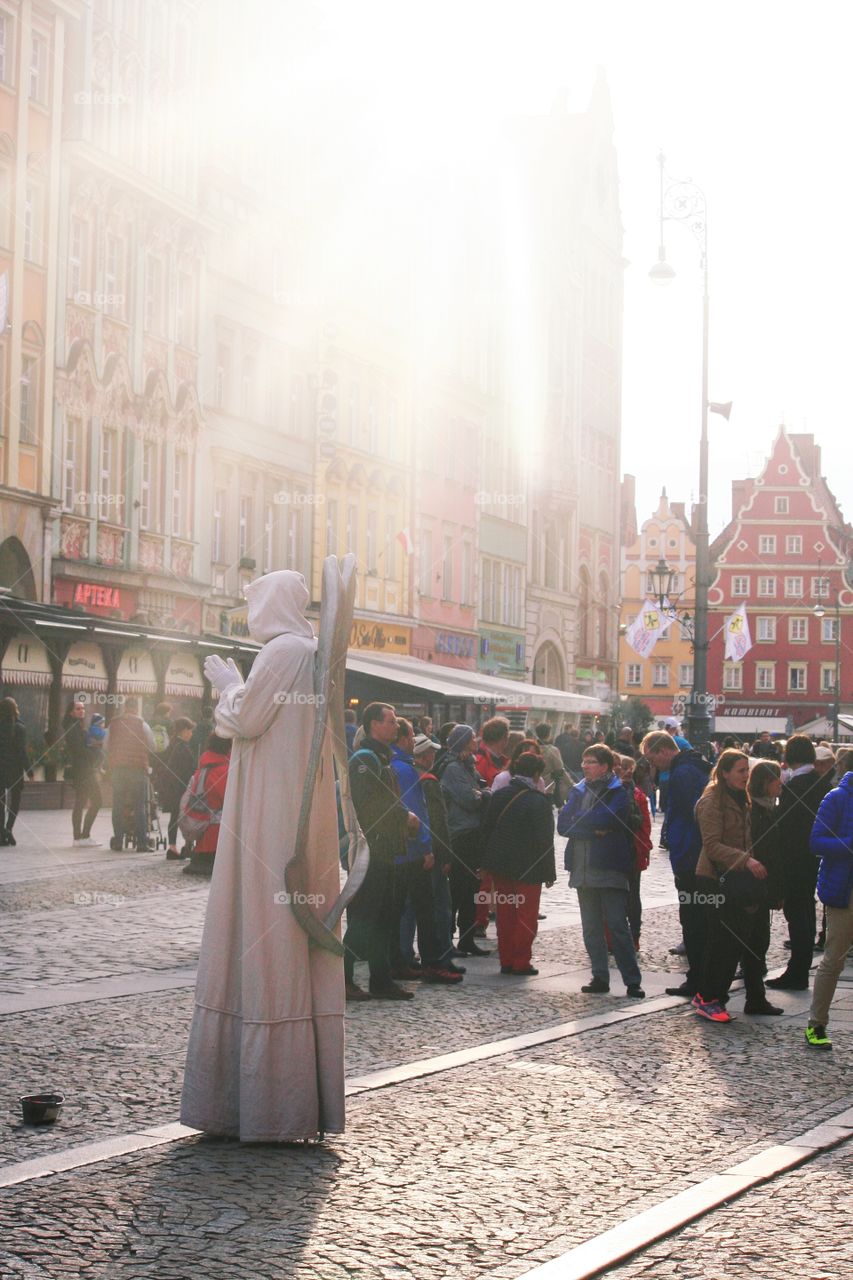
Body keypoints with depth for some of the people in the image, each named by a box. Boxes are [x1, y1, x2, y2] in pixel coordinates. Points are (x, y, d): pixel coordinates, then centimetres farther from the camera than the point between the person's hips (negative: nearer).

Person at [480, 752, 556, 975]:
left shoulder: (500, 795, 3)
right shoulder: (539, 802, -13)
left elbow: (486, 828, 8)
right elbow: (544, 840, -13)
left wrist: (487, 861, 15)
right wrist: (549, 872, -6)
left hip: (499, 864, 5)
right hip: (528, 869, -5)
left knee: (505, 914, 12)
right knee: (527, 915, 3)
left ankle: (506, 961, 16)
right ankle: (521, 963, 4)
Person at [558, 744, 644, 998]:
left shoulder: (618, 793, -2)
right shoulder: (578, 791, 12)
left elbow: (605, 818, -20)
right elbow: (562, 825, 1)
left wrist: (578, 820, -4)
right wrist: (594, 829, -11)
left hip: (610, 869, -5)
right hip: (583, 869, 5)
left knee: (618, 925, -6)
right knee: (591, 927, 8)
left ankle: (632, 980, -3)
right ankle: (600, 977, 15)